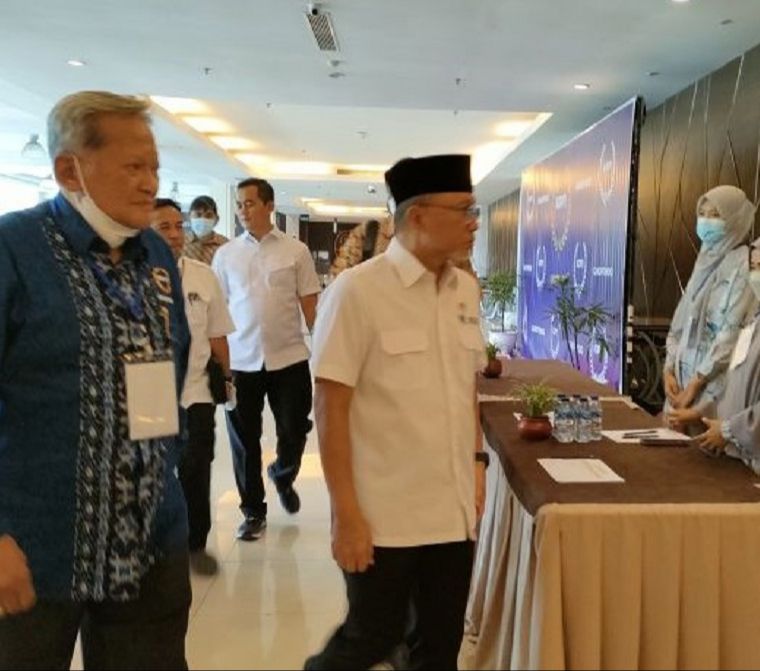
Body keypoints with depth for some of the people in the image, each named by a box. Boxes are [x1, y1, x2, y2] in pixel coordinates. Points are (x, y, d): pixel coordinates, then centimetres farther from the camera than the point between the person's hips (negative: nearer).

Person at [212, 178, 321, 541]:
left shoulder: (296, 251, 0)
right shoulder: (226, 254, 4)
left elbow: (310, 304, 3)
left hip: (289, 358, -1)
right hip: (240, 360, 1)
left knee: (294, 430, 7)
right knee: (244, 439, 8)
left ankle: (283, 475, 40)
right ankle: (253, 510, 25)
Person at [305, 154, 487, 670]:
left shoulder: (467, 290, 5)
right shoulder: (356, 292, -13)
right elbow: (331, 409, -12)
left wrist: (477, 462, 10)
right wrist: (346, 514, -12)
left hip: (455, 509, 5)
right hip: (384, 514, -5)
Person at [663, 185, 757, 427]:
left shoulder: (743, 266, -10)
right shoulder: (706, 261, 14)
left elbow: (734, 333, -17)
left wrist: (696, 382, -15)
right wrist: (669, 370, 2)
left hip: (716, 384, -7)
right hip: (684, 379, 7)